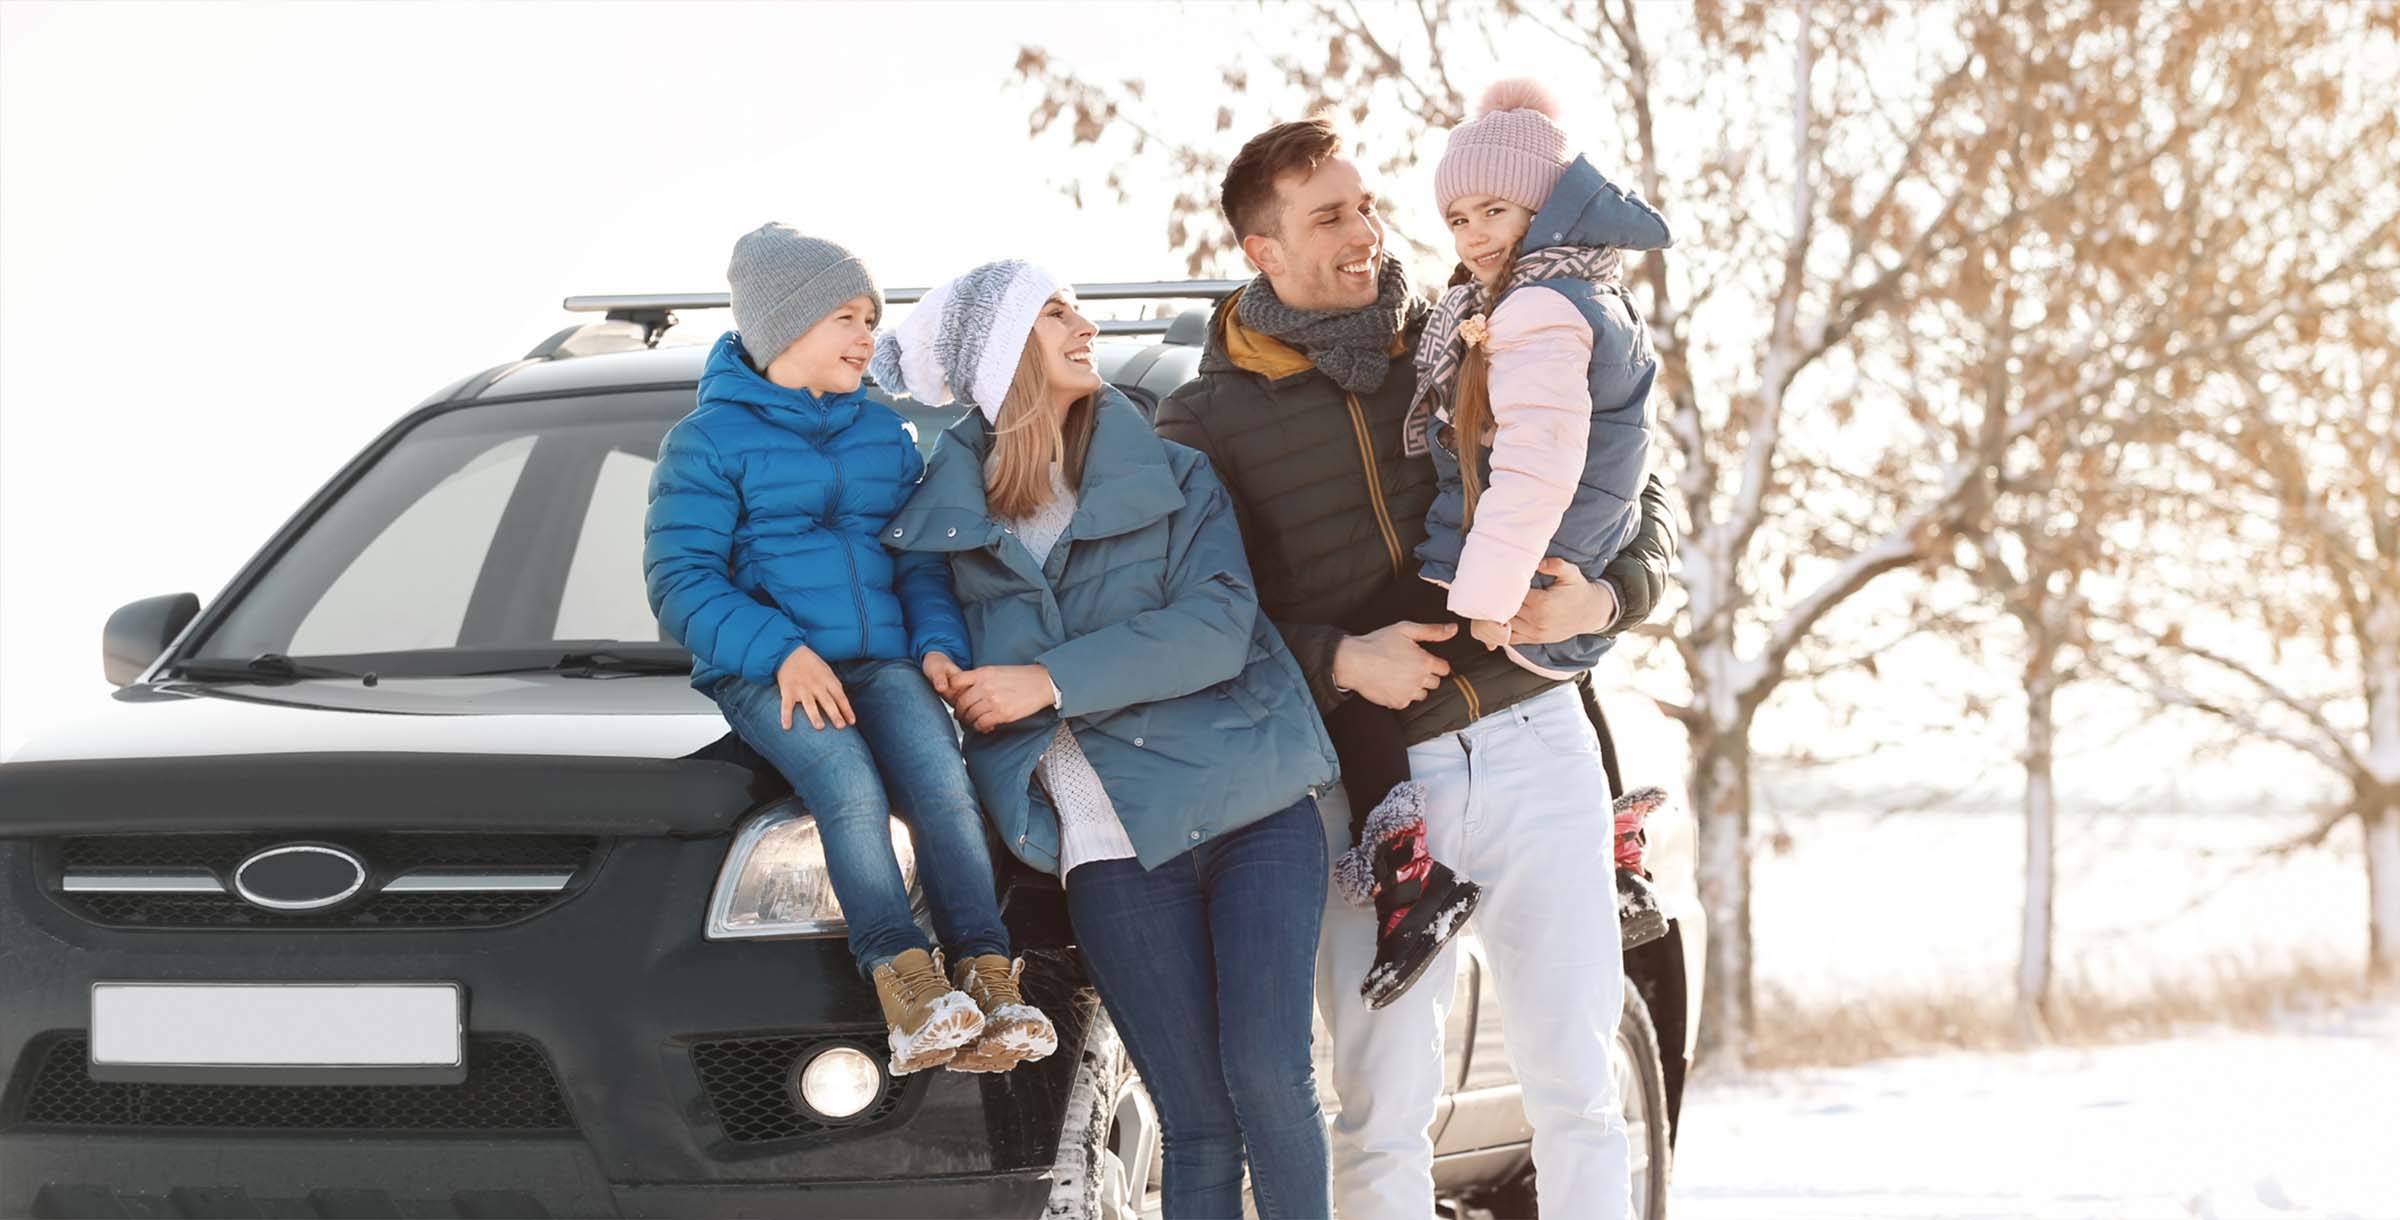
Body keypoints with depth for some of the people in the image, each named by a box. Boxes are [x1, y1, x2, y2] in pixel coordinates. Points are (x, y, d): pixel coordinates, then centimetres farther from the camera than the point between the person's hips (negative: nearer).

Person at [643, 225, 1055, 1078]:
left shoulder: (885, 435, 22)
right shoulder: (708, 440, 5)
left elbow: (923, 561, 23)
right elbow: (679, 581, -3)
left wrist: (938, 642, 0)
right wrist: (781, 652, -17)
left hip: (881, 660, 4)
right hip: (763, 672, -3)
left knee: (940, 774, -30)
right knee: (847, 781, -35)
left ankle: (989, 979, -41)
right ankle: (906, 985, -45)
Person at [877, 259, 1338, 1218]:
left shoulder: (1170, 478, 9)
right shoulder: (947, 515, 10)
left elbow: (1219, 628, -5)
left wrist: (1053, 681, -10)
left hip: (1252, 805, 0)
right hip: (1113, 844, 0)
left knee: (1267, 1077, -12)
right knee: (1195, 1119, -4)